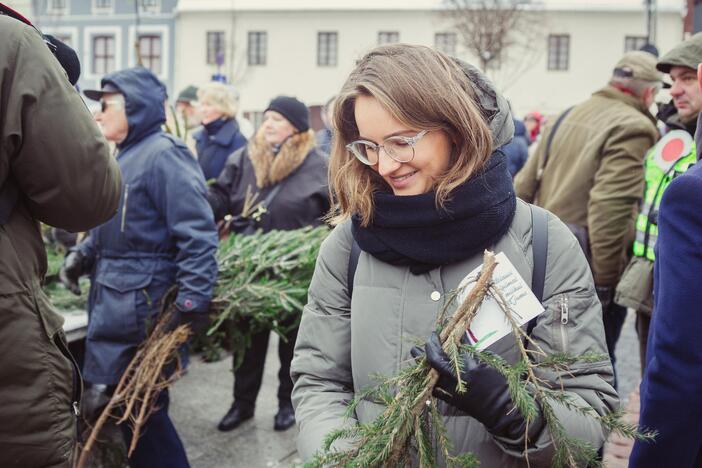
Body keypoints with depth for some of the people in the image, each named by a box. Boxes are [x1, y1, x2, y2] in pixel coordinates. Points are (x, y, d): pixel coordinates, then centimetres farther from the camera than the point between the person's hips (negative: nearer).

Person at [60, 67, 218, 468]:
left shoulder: (164, 156, -14)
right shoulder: (126, 157, 15)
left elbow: (196, 234, -21)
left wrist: (194, 301, -26)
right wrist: (84, 254, 7)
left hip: (138, 305, -9)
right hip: (112, 300, 9)